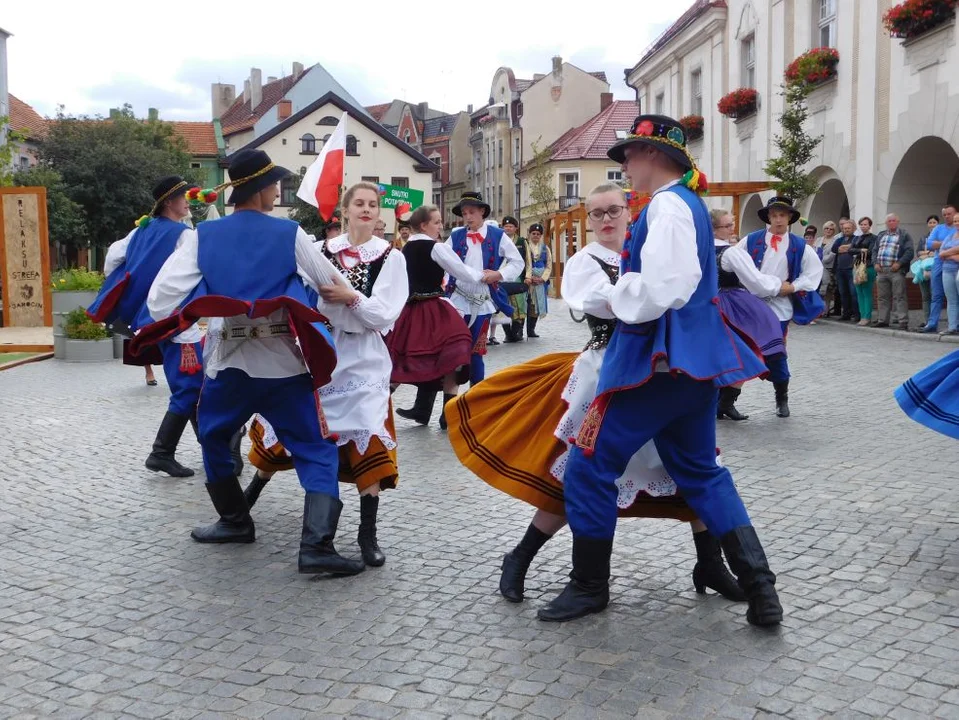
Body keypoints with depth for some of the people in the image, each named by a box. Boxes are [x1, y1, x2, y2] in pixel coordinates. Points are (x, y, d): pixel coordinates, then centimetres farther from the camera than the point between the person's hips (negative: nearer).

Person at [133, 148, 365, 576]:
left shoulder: (203, 237, 0)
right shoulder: (289, 234, -3)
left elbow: (162, 296, -4)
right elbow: (332, 285, 7)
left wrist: (182, 333, 12)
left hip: (226, 362, 2)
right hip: (283, 364, -2)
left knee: (213, 438, 28)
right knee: (317, 451, 3)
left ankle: (235, 521, 35)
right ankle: (316, 546, -11)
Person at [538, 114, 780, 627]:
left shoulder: (667, 205, -14)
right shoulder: (691, 203, 17)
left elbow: (661, 288, -26)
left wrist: (616, 296, -9)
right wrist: (626, 291, 13)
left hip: (661, 361, -10)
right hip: (695, 361, 10)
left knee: (589, 467, 1)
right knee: (701, 473, 16)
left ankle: (589, 586, 13)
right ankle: (760, 589, 12)